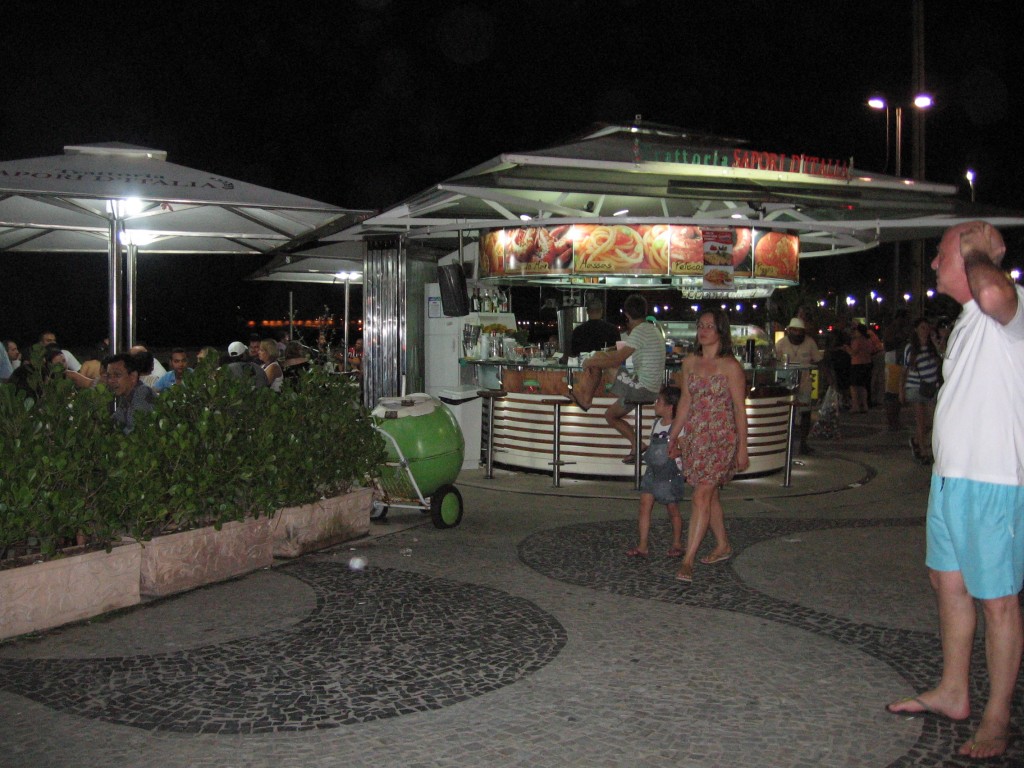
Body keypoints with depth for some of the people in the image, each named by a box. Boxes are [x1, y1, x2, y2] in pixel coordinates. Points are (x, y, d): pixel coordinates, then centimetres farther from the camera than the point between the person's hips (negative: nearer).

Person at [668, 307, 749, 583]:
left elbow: (740, 409, -6)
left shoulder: (730, 366, -8)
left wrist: (742, 448, -7)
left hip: (721, 437, -6)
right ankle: (723, 546, 30)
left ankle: (688, 559, -12)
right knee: (710, 495, 14)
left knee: (702, 495, -12)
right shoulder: (690, 362, 8)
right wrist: (673, 436, 14)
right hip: (694, 436, 6)